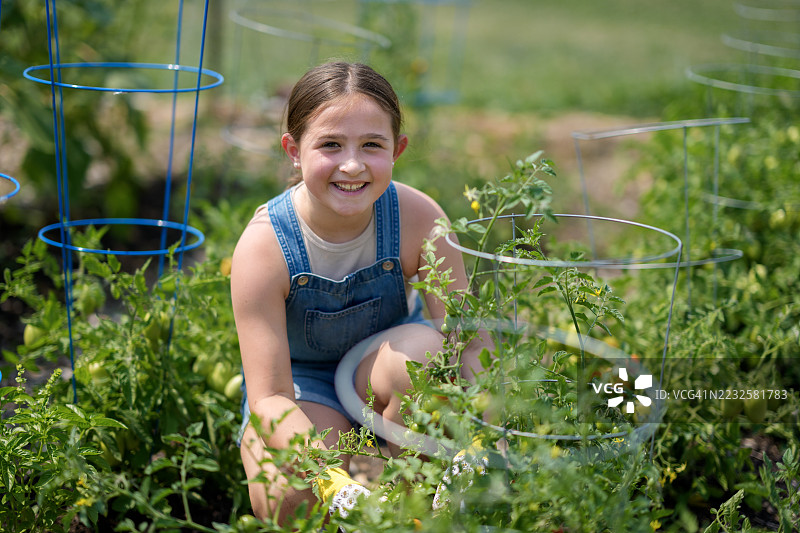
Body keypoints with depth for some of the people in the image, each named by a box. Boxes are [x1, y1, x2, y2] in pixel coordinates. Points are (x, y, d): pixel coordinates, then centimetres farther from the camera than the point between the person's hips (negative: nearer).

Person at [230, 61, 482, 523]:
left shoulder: (418, 219, -23)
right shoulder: (264, 247, -27)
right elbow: (269, 397, -27)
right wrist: (337, 483, -44)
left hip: (382, 368, 2)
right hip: (301, 389, -1)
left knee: (423, 350, -35)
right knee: (291, 498, -32)